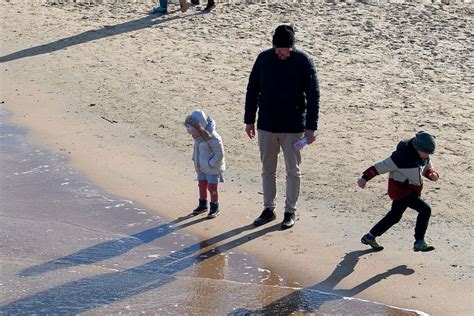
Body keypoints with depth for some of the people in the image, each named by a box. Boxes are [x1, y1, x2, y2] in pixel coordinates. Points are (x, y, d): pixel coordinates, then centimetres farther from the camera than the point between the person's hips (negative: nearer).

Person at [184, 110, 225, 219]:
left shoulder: (212, 137, -27)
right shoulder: (198, 135, -2)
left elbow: (219, 154, -22)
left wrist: (210, 164, -20)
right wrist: (195, 160, 8)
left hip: (212, 169, -8)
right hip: (201, 168, 8)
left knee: (212, 188, 1)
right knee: (202, 185, 17)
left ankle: (215, 208, 14)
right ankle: (203, 205, 33)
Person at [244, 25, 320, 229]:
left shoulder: (304, 61, -11)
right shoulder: (264, 58, -4)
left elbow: (313, 95, -9)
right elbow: (252, 90, 5)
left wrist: (310, 127, -12)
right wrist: (249, 120, 5)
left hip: (293, 128, -3)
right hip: (266, 126, 3)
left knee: (293, 171, 8)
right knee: (267, 170, 12)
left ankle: (290, 211, 20)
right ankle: (268, 209, 26)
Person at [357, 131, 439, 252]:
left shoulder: (423, 157, 0)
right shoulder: (402, 156, -25)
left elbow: (428, 168, 15)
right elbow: (382, 166, -23)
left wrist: (433, 175, -10)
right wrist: (365, 178, -24)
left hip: (411, 191, 10)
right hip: (400, 190, -10)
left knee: (394, 216, 20)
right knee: (425, 209, -18)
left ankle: (369, 237, 35)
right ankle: (419, 243, -9)